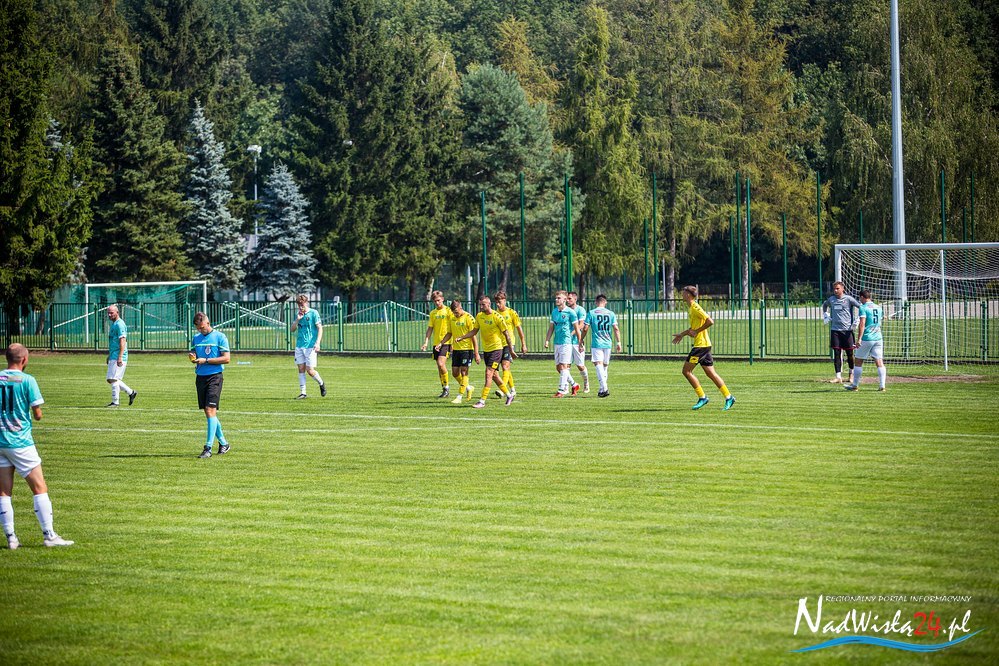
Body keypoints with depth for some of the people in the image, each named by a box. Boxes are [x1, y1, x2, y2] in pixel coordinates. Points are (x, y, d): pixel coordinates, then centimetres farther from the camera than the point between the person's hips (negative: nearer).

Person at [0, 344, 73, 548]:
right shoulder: (27, 380, -9)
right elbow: (37, 415, -8)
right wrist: (38, 413, 13)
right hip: (20, 442, -4)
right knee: (40, 489, 3)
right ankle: (48, 535, 0)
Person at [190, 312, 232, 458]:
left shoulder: (220, 337, -4)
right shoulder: (196, 338, 13)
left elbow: (226, 358, -9)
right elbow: (194, 356, 19)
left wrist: (206, 361, -15)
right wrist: (193, 358, -6)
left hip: (214, 376, -6)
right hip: (200, 377, 6)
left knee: (210, 410, -15)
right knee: (208, 413, 9)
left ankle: (208, 448, -18)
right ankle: (223, 443, 22)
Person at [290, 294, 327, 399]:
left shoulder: (313, 313, -5)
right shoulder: (299, 314, 11)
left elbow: (320, 328, -7)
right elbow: (292, 329, 12)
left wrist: (317, 343, -16)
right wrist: (298, 319, -5)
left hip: (310, 346, -6)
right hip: (299, 346, 6)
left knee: (310, 370, -7)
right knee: (301, 369, 3)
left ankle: (321, 384, 20)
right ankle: (303, 393, 7)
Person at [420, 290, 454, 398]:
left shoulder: (448, 311, -3)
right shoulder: (433, 313, 13)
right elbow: (430, 329, 13)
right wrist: (425, 343, 4)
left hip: (446, 342, -6)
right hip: (436, 343, 6)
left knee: (441, 363, -20)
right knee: (439, 367, 7)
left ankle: (446, 386, -7)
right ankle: (444, 389, 15)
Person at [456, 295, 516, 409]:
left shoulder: (497, 317, -15)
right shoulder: (479, 316, 3)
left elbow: (506, 334, -9)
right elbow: (474, 331, 14)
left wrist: (511, 350, -6)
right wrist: (461, 338, 1)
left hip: (496, 348, -7)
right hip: (486, 349, 7)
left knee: (488, 374, -14)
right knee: (494, 375, 12)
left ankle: (482, 401, -14)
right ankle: (509, 395, 28)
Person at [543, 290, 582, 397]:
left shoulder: (570, 312, -7)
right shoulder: (554, 312, 12)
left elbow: (576, 328, -5)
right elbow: (551, 327, 16)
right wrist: (547, 340, 5)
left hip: (566, 342, -7)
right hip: (557, 343, 7)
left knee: (563, 366, -10)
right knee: (558, 367, 8)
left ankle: (561, 390, -7)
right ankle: (573, 385, 24)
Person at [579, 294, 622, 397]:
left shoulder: (591, 313, -1)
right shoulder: (611, 314, 6)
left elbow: (585, 329, -3)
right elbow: (616, 329, 0)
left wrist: (581, 341, 8)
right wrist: (618, 342, 4)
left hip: (596, 343, -3)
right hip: (607, 344, 4)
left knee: (598, 365, -10)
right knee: (605, 366, 15)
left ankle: (604, 388, -25)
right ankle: (602, 389, 20)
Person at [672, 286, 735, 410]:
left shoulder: (695, 308, -14)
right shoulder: (692, 308, 16)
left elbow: (710, 321, -24)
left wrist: (696, 331, -17)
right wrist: (682, 334, 26)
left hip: (701, 344, -10)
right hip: (704, 344, 10)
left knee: (686, 371, -6)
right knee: (710, 373, 9)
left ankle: (702, 397, -3)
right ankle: (729, 397, 7)